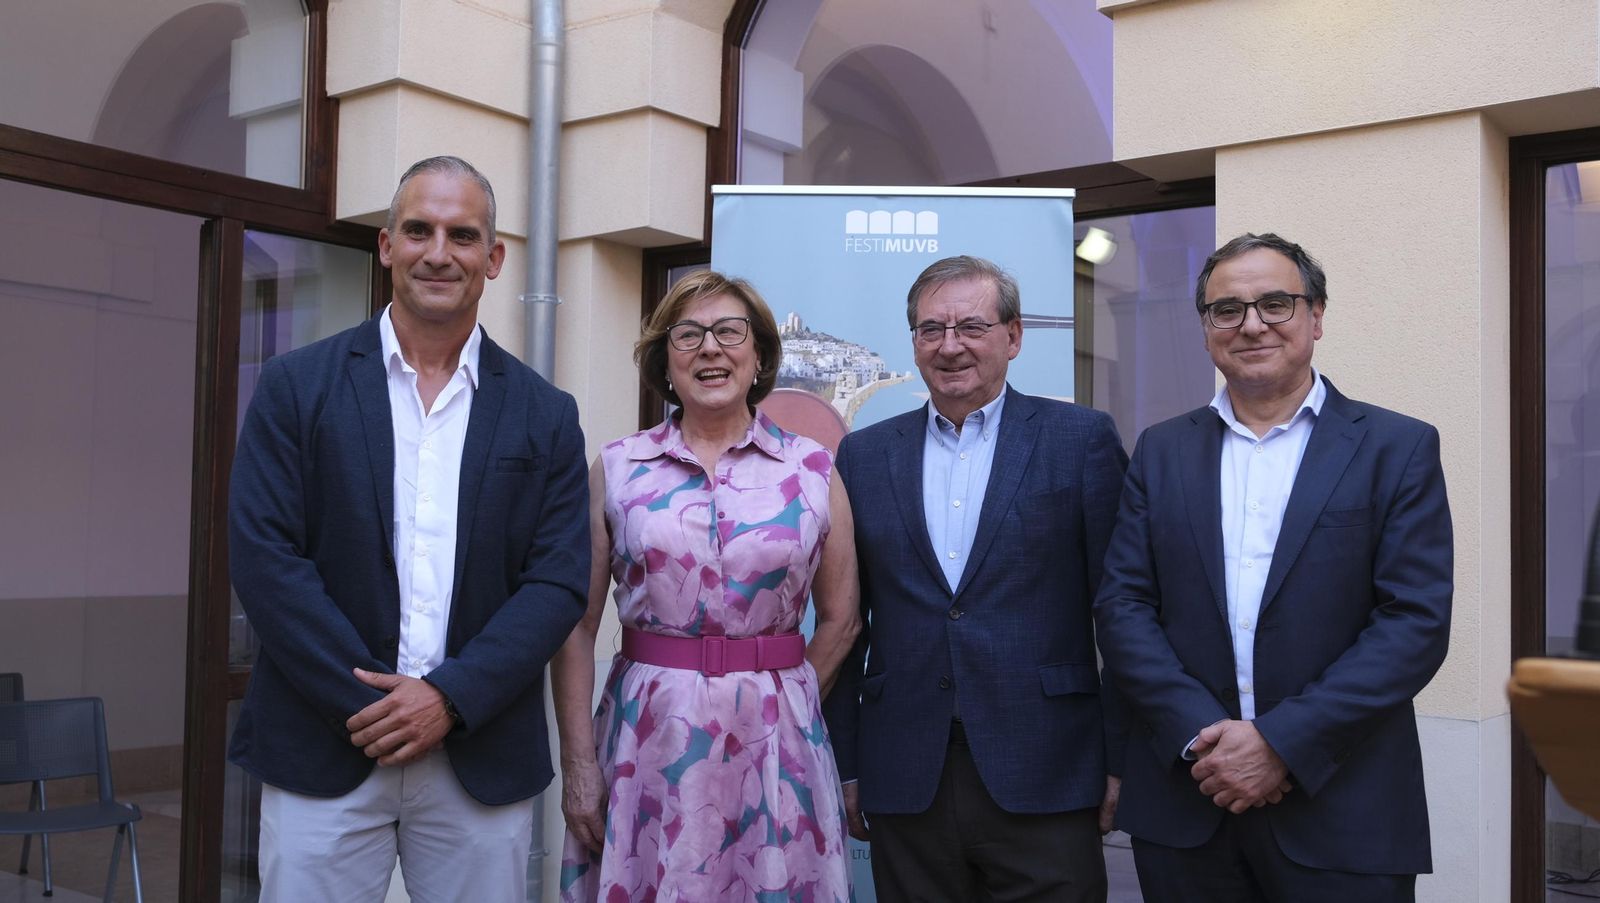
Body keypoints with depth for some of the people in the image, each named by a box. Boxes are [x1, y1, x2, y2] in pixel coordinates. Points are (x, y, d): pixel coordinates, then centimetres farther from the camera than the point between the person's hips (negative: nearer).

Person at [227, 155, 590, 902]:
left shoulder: (545, 416, 4)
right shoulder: (296, 386, 2)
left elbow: (558, 582, -1)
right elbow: (263, 555, -5)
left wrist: (450, 696, -12)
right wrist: (369, 699, -11)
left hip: (483, 763, 1)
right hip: (322, 750, -1)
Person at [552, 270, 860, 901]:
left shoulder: (813, 470, 2)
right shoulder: (616, 470, 2)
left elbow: (839, 619, 6)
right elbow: (577, 625, 0)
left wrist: (777, 708, 4)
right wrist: (577, 764, -4)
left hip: (774, 749, 0)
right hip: (646, 742, 0)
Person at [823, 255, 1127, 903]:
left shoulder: (1081, 440, 1)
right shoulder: (864, 456, 9)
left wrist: (1122, 760, -3)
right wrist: (843, 766, 8)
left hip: (1045, 780, -2)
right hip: (905, 784, 2)